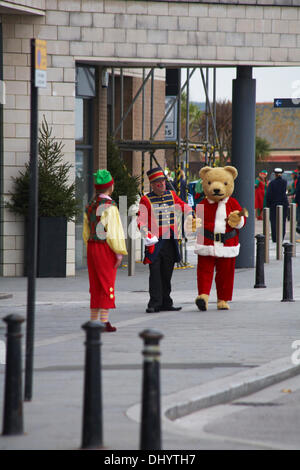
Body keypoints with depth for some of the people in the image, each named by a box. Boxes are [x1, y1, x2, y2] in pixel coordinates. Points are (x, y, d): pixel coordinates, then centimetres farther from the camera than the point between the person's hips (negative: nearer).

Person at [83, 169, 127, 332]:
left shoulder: (90, 205, 11)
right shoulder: (109, 206, -14)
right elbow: (113, 230, -17)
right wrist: (119, 252, -13)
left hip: (92, 247, 8)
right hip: (106, 249, -8)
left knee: (95, 286, 12)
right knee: (107, 285, -4)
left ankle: (93, 321, 15)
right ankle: (104, 322, -6)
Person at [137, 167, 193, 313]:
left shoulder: (171, 195, 12)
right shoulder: (146, 200, -3)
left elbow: (184, 206, 25)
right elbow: (141, 220, -10)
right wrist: (147, 235, -24)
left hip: (170, 241, 5)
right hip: (155, 242, -5)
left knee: (167, 274, 8)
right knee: (155, 274, -9)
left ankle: (165, 303, 13)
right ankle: (154, 304, -9)